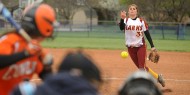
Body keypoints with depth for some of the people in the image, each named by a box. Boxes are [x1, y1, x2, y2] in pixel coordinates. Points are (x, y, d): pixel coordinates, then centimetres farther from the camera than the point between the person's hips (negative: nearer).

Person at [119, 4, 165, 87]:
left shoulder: (141, 21, 1)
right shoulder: (126, 20, -1)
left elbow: (147, 34, 3)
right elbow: (121, 28, -23)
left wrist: (152, 46, -3)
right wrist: (122, 19, -42)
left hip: (141, 47, -1)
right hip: (130, 48, 1)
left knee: (142, 67, -9)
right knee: (141, 68, 7)